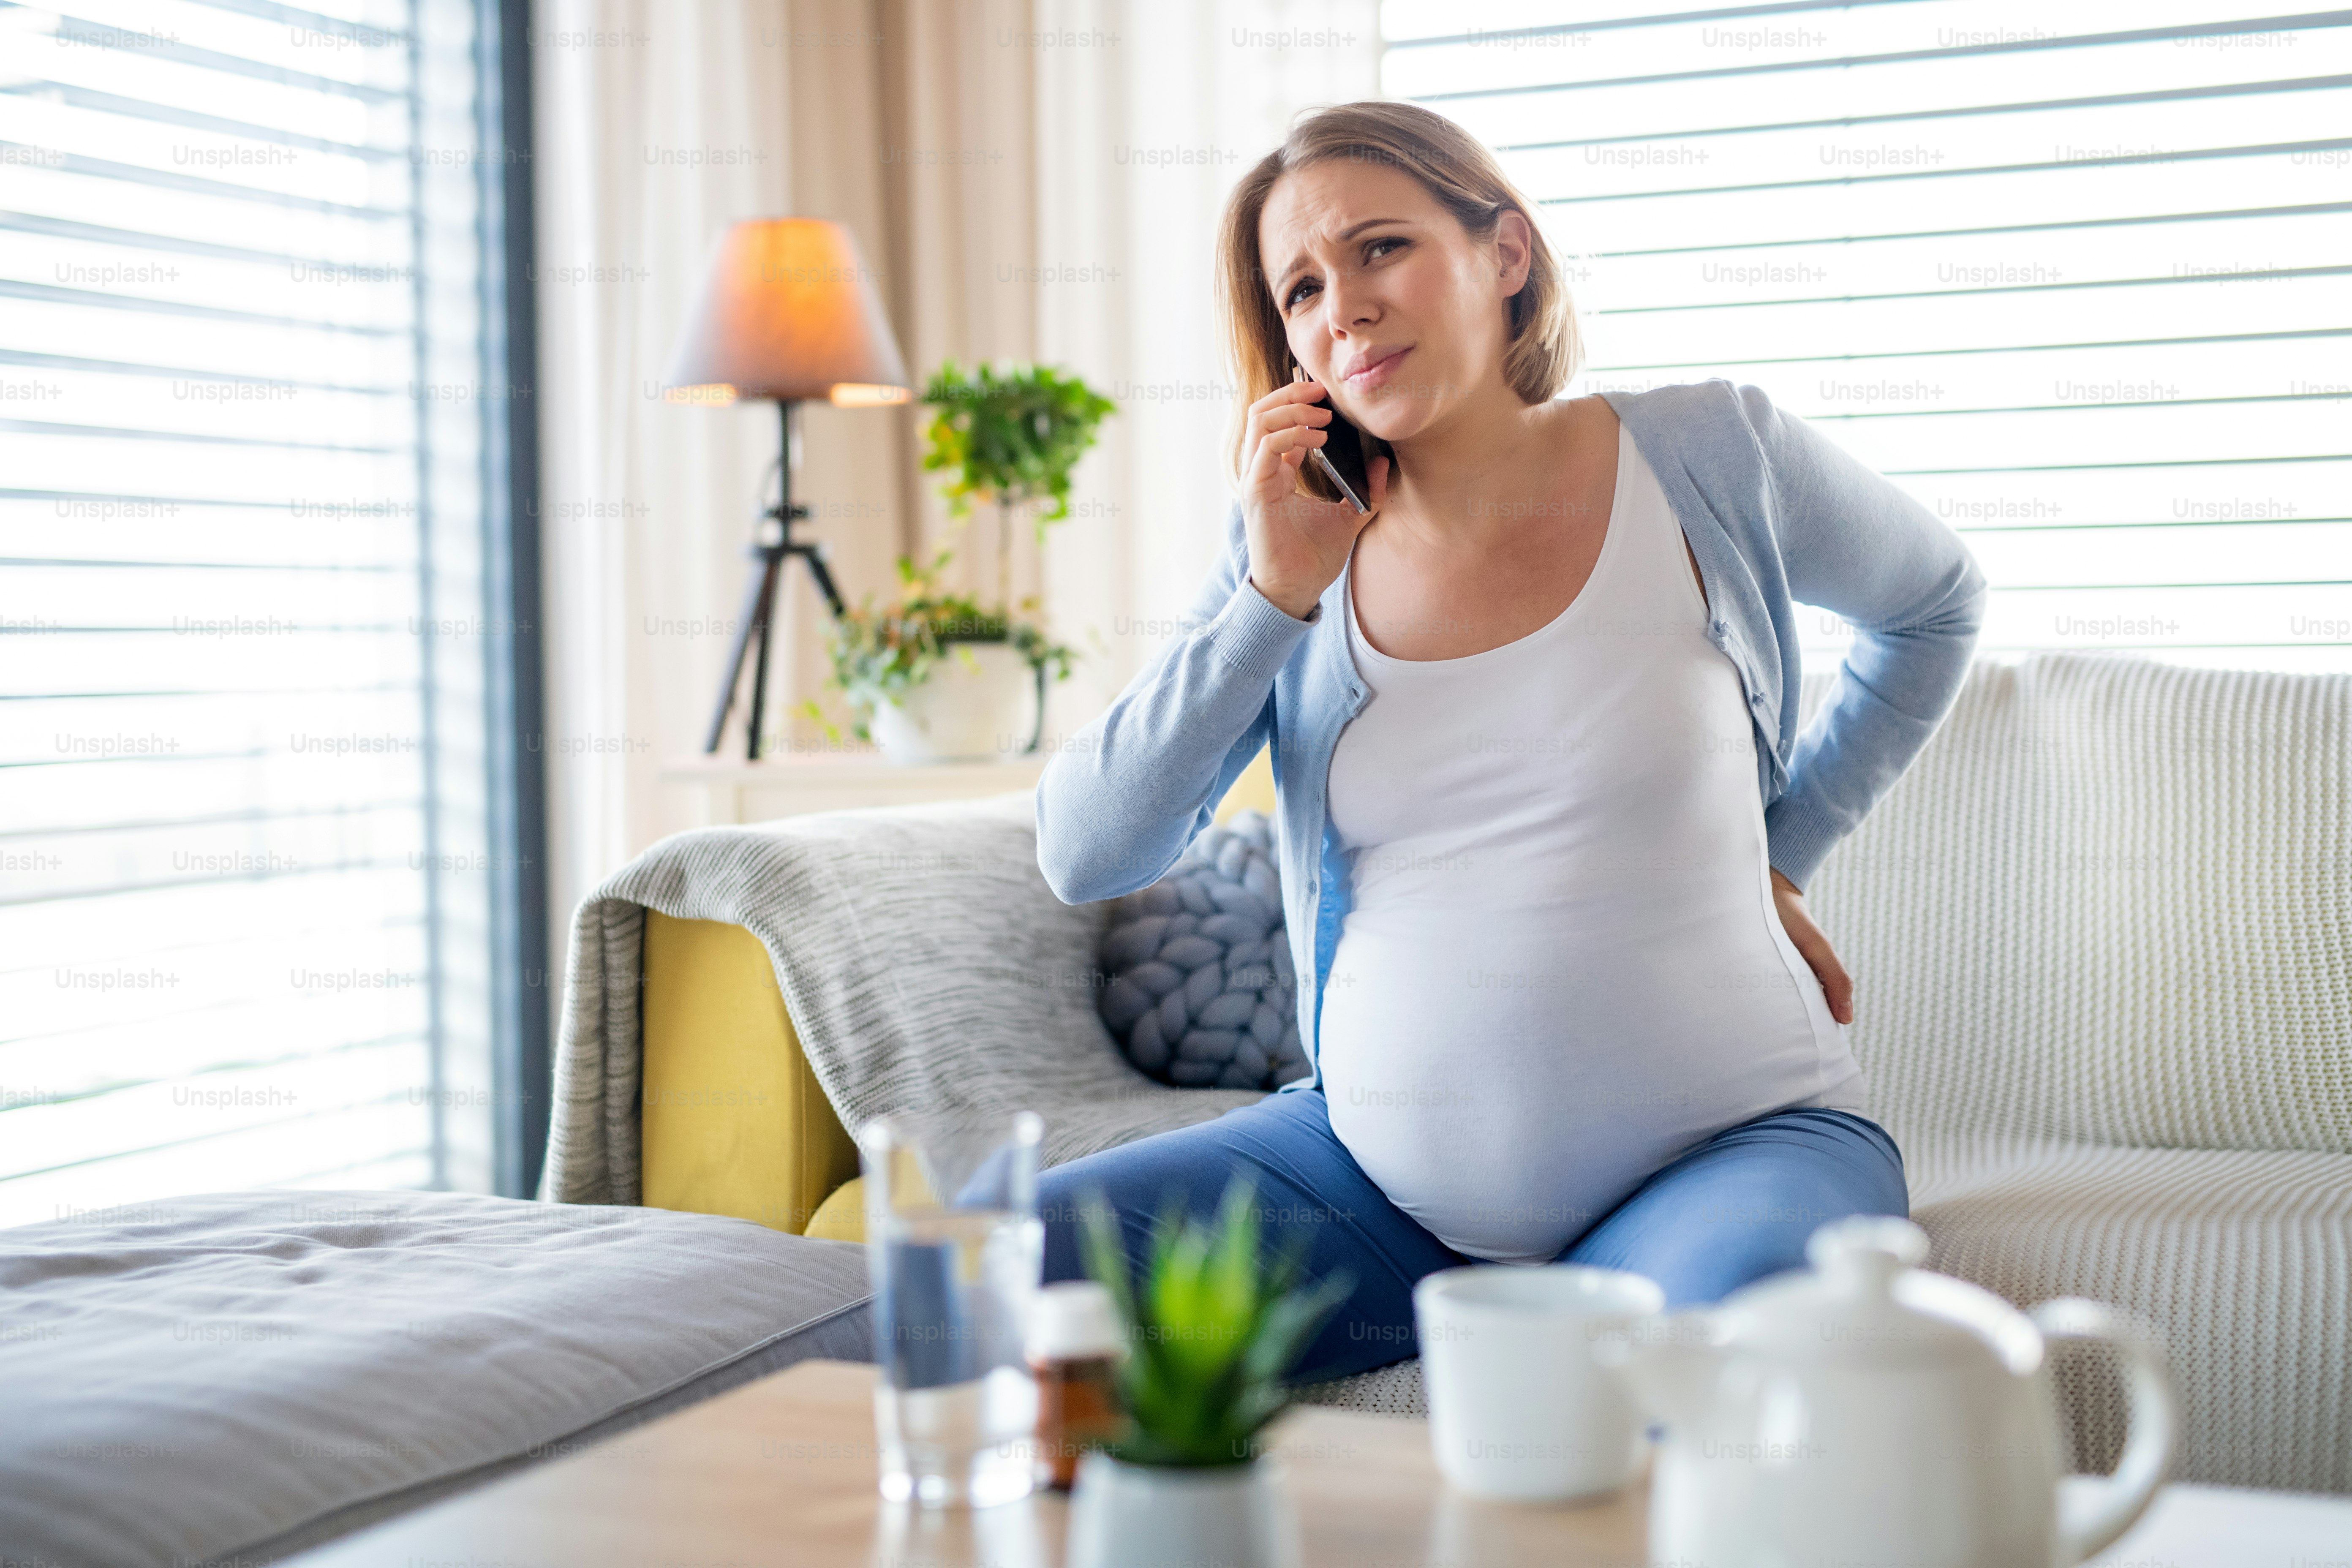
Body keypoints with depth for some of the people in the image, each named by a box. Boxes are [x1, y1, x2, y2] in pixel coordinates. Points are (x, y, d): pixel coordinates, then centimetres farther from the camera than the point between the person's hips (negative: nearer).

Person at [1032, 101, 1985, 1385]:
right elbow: (1082, 855, -4)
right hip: (1380, 1165, 3)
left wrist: (1778, 856, 10)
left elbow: (1935, 603, 18)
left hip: (1727, 1145, -3)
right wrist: (1278, 593, -11)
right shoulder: (1291, 551, 3)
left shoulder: (1706, 459, -3)